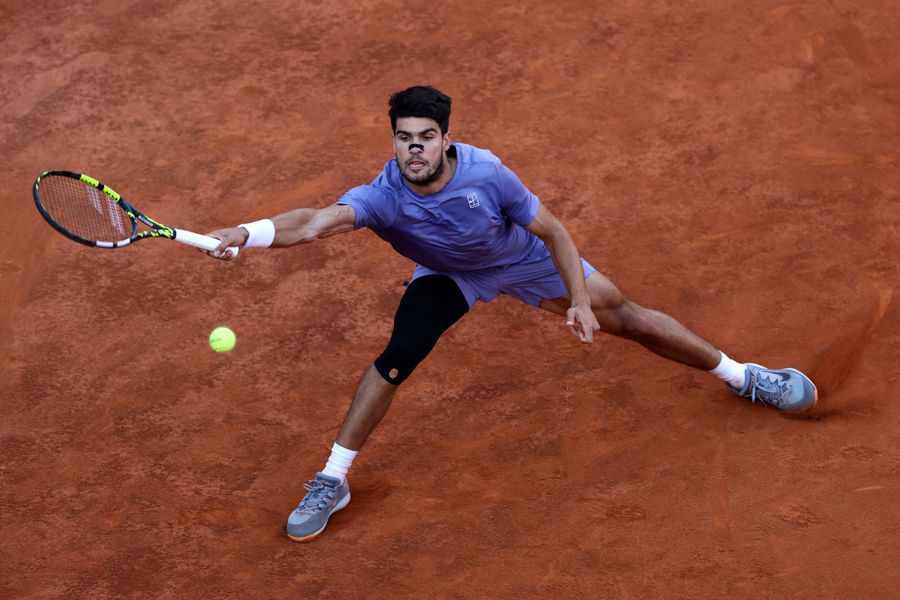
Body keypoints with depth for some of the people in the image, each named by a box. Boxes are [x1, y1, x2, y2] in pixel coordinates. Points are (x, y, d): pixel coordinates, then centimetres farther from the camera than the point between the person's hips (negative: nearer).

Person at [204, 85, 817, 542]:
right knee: (398, 357, -19)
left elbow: (553, 231, -21)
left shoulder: (486, 174, -36)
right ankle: (331, 482, -4)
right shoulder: (382, 197, -37)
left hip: (524, 259, 0)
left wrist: (580, 300, -25)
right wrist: (247, 233, -73)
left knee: (623, 315, 2)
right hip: (447, 276, 0)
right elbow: (317, 221, -56)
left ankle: (742, 376, 23)